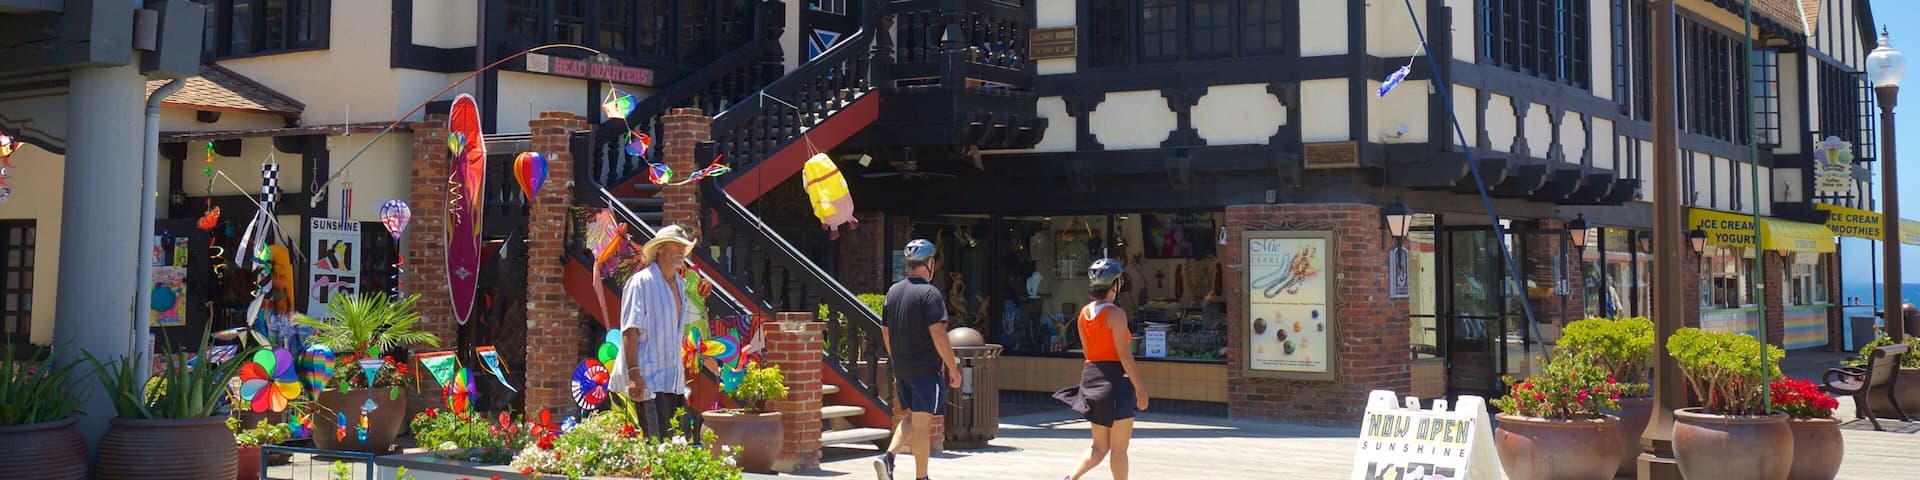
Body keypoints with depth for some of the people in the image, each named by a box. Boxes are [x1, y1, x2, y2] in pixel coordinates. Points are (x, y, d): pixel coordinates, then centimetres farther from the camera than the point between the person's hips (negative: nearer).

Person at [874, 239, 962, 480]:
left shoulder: (893, 291, 9)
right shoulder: (930, 293, -13)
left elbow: (885, 331, 15)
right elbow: (938, 333, -18)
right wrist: (953, 368, -12)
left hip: (901, 369, 7)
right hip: (926, 369, -7)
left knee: (909, 418, 20)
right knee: (922, 423, 1)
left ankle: (888, 456, 0)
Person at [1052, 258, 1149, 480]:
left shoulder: (1084, 313, 8)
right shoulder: (1116, 314, -14)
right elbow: (1124, 355, -17)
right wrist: (1140, 387, -13)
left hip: (1090, 375, 7)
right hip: (1115, 379, -7)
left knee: (1099, 447, 13)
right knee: (1119, 448, 4)